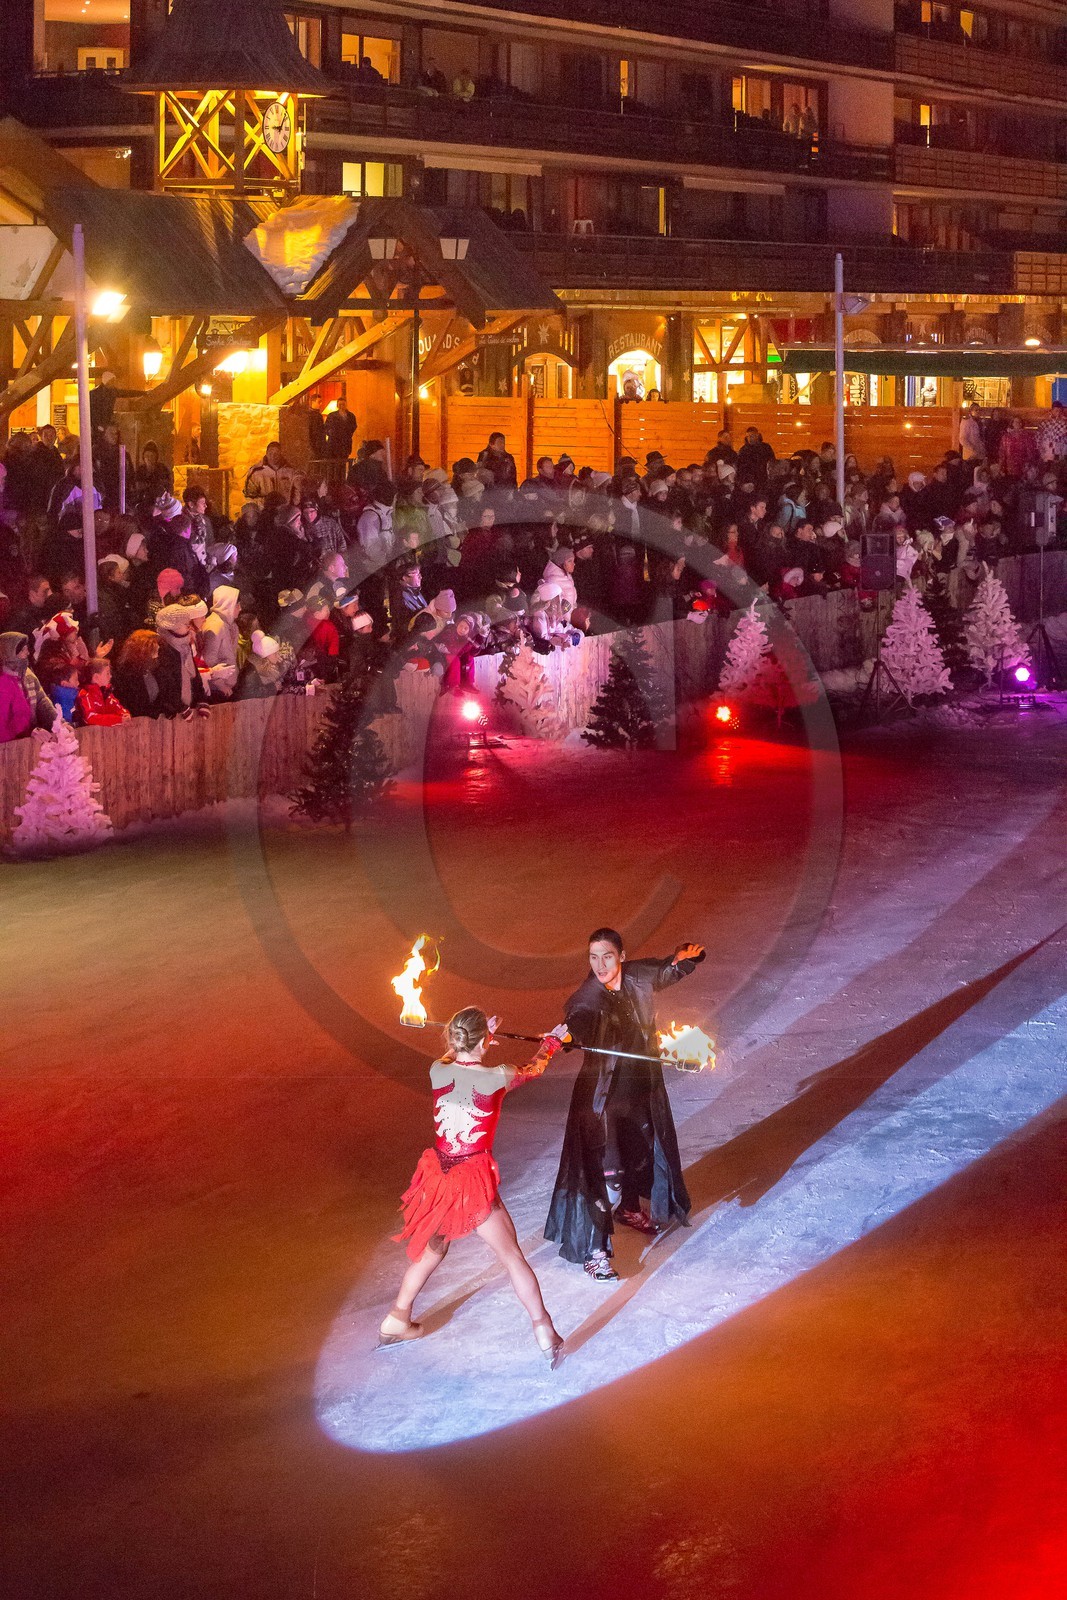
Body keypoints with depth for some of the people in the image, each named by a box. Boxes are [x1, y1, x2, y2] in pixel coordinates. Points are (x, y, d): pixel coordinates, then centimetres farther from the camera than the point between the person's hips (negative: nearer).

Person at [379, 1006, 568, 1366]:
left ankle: (395, 1322, 38)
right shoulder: (496, 1078, -15)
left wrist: (482, 1034, 35)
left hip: (440, 1179, 5)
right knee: (513, 1258, 7)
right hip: (476, 1182, -5)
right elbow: (532, 1068, 7)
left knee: (430, 1252, 26)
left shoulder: (437, 1072, -6)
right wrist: (552, 1041, 28)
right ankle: (545, 1335, 7)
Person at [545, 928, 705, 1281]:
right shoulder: (586, 999, -23)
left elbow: (671, 970, 8)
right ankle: (594, 1252, 2)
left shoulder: (639, 977, -9)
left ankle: (629, 1209, 55)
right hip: (603, 1092, -6)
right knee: (606, 1172, -10)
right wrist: (570, 1035, -68)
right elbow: (580, 1025, -44)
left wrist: (685, 956, -15)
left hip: (643, 1085, 6)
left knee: (643, 1151, 26)